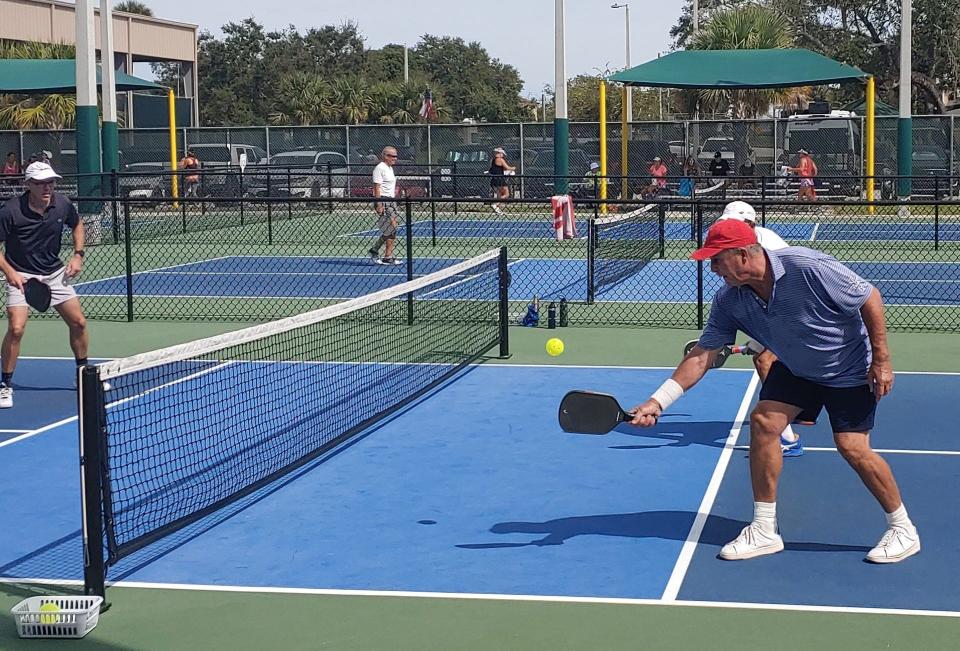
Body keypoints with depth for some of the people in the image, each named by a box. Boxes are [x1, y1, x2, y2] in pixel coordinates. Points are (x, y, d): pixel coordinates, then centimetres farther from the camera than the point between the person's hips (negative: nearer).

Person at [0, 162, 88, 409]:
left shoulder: (62, 205, -8)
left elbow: (77, 224, 14)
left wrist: (78, 255, 2)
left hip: (54, 273, 5)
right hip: (21, 276, -5)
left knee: (78, 323, 6)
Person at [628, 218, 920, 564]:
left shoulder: (807, 268, -33)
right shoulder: (729, 301, -16)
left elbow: (870, 297, -22)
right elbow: (701, 355, -13)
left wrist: (881, 360, -20)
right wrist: (657, 401, -22)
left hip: (850, 370, -5)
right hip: (795, 369, 6)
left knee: (853, 447, -12)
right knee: (763, 422, -11)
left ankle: (903, 528, 9)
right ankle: (764, 530, 0)